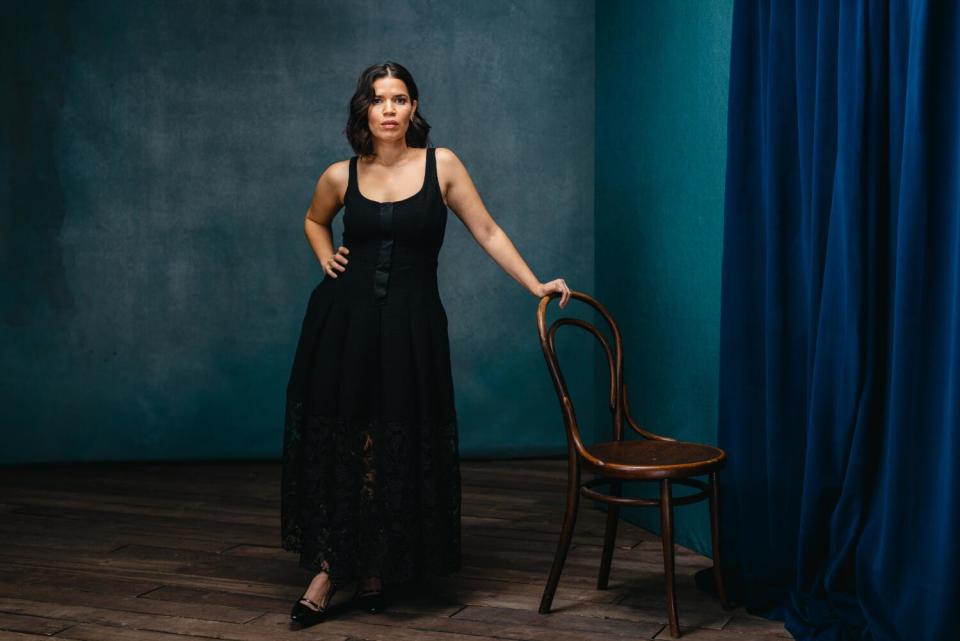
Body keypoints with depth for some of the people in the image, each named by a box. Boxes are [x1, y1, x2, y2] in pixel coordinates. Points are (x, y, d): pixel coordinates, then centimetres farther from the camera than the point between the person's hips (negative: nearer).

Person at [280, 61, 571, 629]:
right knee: (335, 447, 2)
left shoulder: (441, 165, -1)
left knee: (396, 450, 4)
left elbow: (487, 231, 1)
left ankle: (375, 570, 20)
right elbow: (315, 221, 24)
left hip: (410, 328, -1)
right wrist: (327, 261, 7)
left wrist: (535, 286, -4)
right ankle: (328, 569, 12)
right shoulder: (341, 176, 3)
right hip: (344, 323, 1)